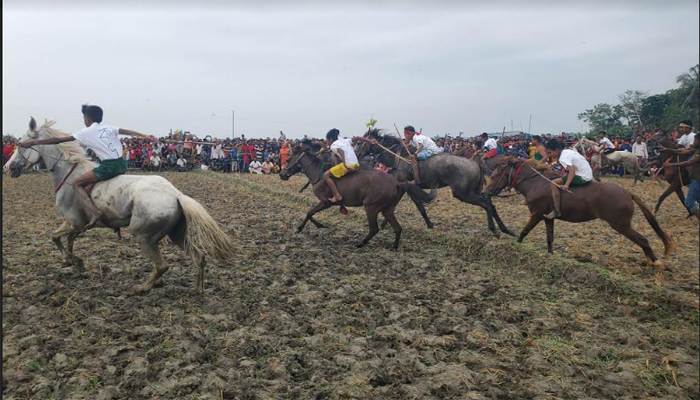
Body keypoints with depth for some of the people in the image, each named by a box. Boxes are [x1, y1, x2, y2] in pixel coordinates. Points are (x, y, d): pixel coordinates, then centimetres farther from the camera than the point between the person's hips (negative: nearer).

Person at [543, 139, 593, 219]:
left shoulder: (563, 158, -16)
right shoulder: (568, 150, 11)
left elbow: (572, 170, -30)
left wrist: (566, 185, -38)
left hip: (583, 178, -10)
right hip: (588, 175, 10)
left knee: (554, 183, -16)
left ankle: (557, 212, -14)